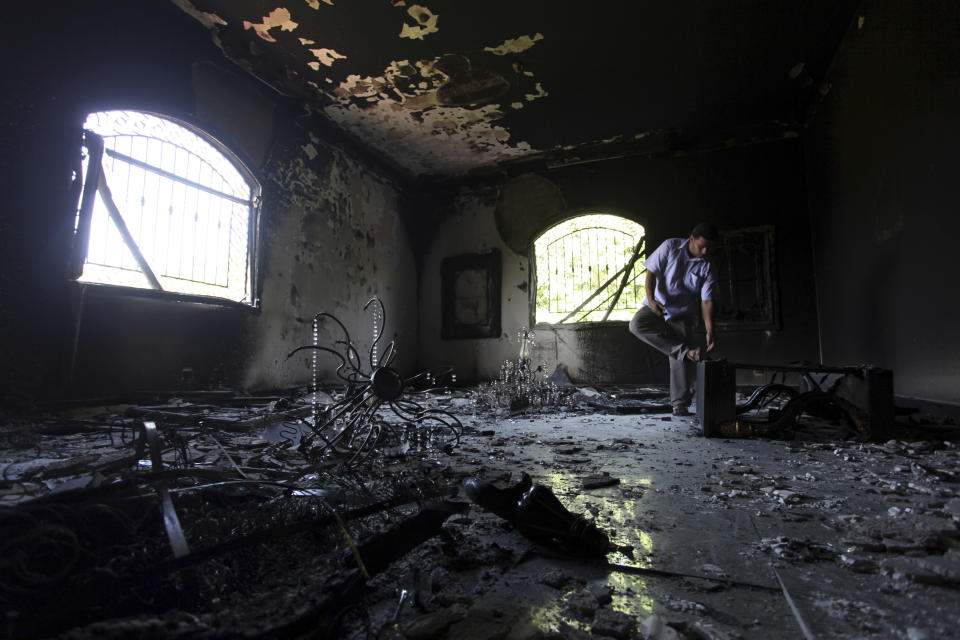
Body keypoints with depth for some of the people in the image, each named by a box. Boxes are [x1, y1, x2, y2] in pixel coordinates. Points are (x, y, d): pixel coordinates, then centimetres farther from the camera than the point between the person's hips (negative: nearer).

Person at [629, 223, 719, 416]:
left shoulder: (708, 269, -4)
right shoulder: (671, 246, -6)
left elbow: (707, 301, -8)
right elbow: (652, 271, -5)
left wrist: (710, 331, -20)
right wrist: (651, 299, -20)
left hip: (683, 315, 0)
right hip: (657, 305, 0)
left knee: (680, 358, -13)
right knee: (637, 324, -32)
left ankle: (680, 403, -3)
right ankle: (686, 351, -32)